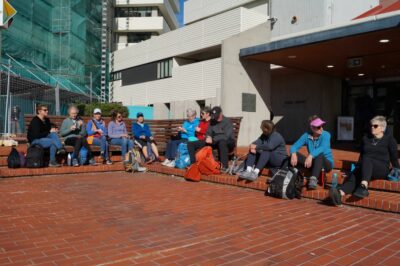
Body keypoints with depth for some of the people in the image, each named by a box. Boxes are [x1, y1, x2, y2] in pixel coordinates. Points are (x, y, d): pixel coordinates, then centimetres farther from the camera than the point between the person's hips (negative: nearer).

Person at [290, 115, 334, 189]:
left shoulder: (326, 135, -14)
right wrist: (293, 154, -37)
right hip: (313, 163, 3)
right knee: (296, 154, -21)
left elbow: (322, 148, -33)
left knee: (320, 155, -38)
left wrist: (311, 156, -50)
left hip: (326, 163, -3)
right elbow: (294, 146, -13)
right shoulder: (306, 135, -5)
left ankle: (313, 179, -49)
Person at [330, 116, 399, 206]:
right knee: (353, 176, -31)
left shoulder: (389, 138, 7)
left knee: (366, 159, -37)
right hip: (365, 167, 3)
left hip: (382, 169, -3)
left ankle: (364, 186, -57)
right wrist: (358, 167, 18)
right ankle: (340, 193, -61)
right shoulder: (366, 138, 18)